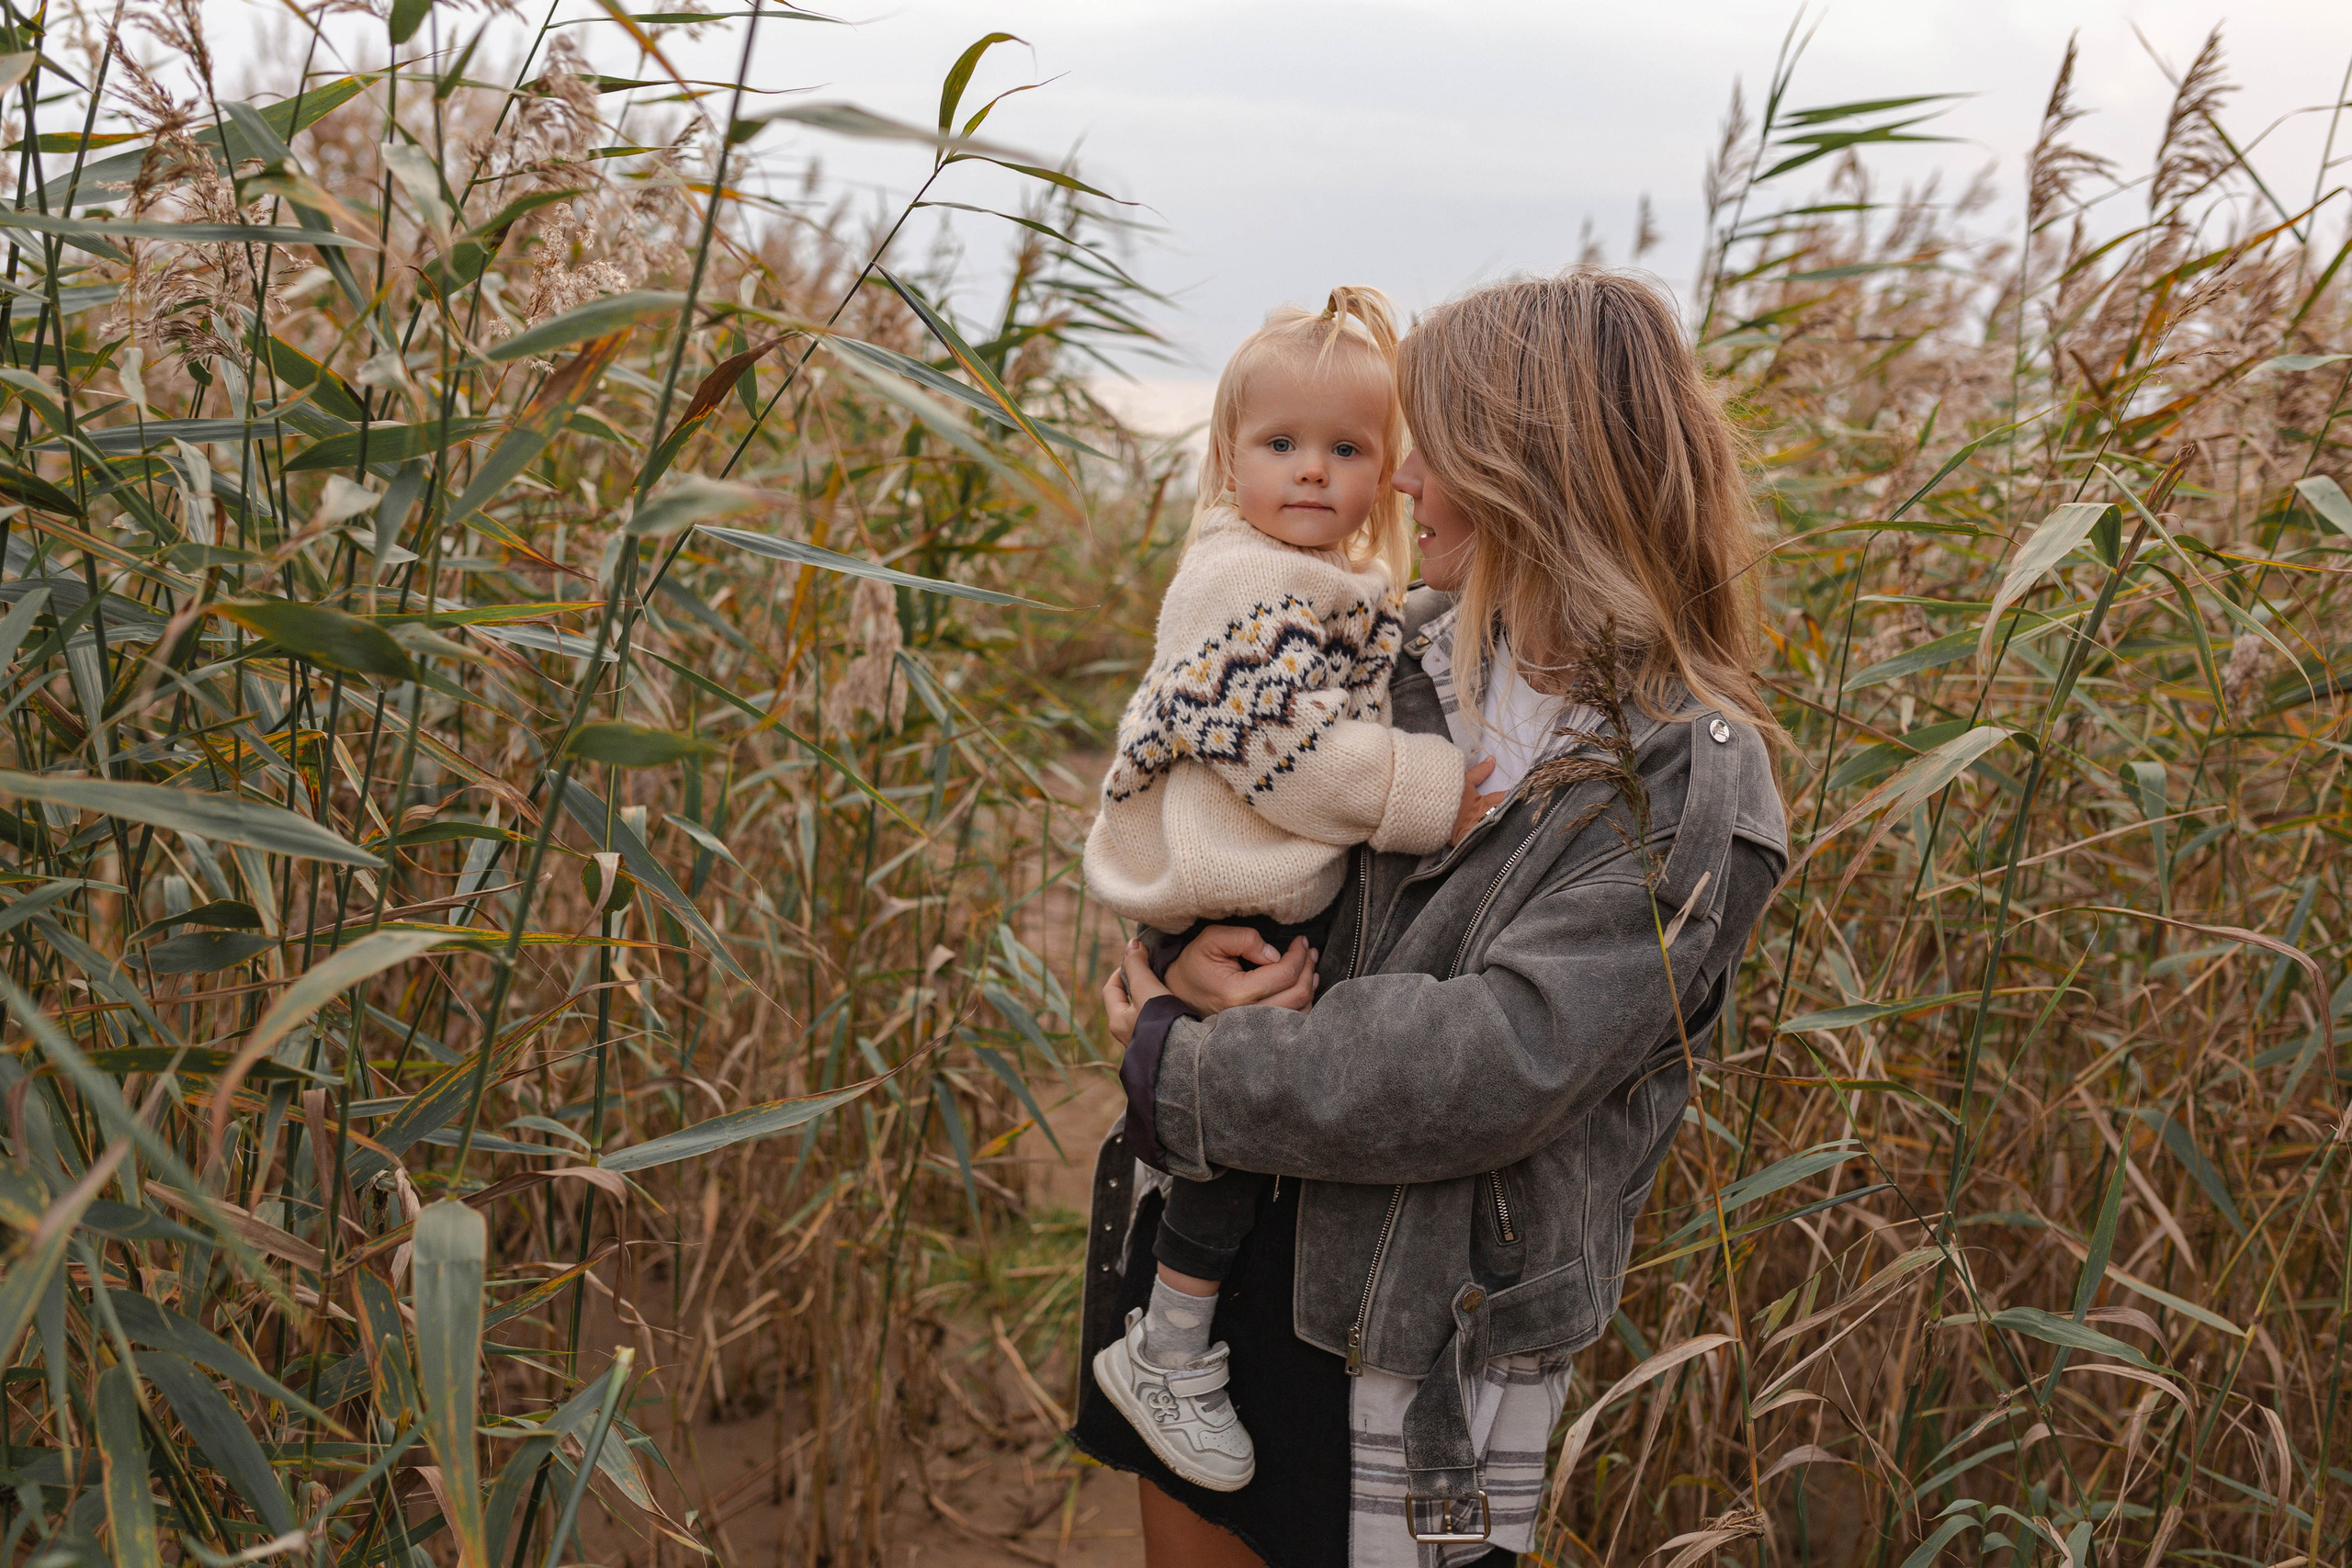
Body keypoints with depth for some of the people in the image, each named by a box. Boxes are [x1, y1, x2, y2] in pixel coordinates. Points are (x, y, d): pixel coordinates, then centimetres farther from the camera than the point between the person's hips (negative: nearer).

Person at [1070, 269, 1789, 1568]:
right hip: (1215, 1235, 6)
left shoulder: (1688, 783, -17)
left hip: (1423, 1340, -6)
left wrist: (1182, 1069, -18)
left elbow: (1495, 1065, -25)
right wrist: (1189, 944, -12)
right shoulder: (1405, 659, 3)